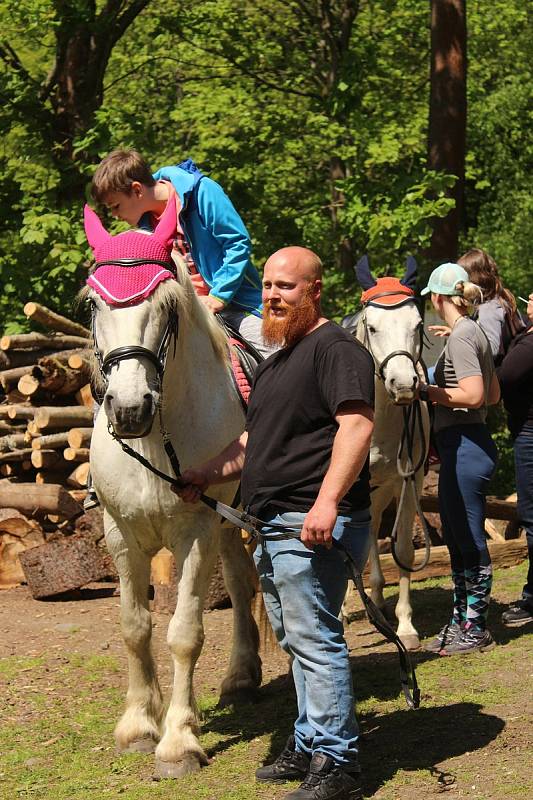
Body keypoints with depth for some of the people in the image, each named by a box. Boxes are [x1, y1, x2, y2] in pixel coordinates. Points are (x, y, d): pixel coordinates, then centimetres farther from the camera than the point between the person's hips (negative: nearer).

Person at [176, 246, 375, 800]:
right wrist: (208, 474, 16)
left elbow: (356, 424, -24)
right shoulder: (276, 362, 22)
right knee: (296, 640, 17)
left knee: (314, 641, -10)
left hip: (313, 526, -11)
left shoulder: (335, 349, -10)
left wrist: (327, 501, -33)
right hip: (274, 526, 11)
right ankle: (309, 743, 28)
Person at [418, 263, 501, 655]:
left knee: (470, 540, -2)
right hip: (466, 444, 10)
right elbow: (494, 393, 20)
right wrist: (439, 391, 19)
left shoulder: (461, 337, -16)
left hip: (465, 446, -10)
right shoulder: (474, 332, 14)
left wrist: (428, 392, -15)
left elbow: (473, 395, -24)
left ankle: (476, 628, 5)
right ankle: (461, 620, 26)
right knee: (456, 538, 17)